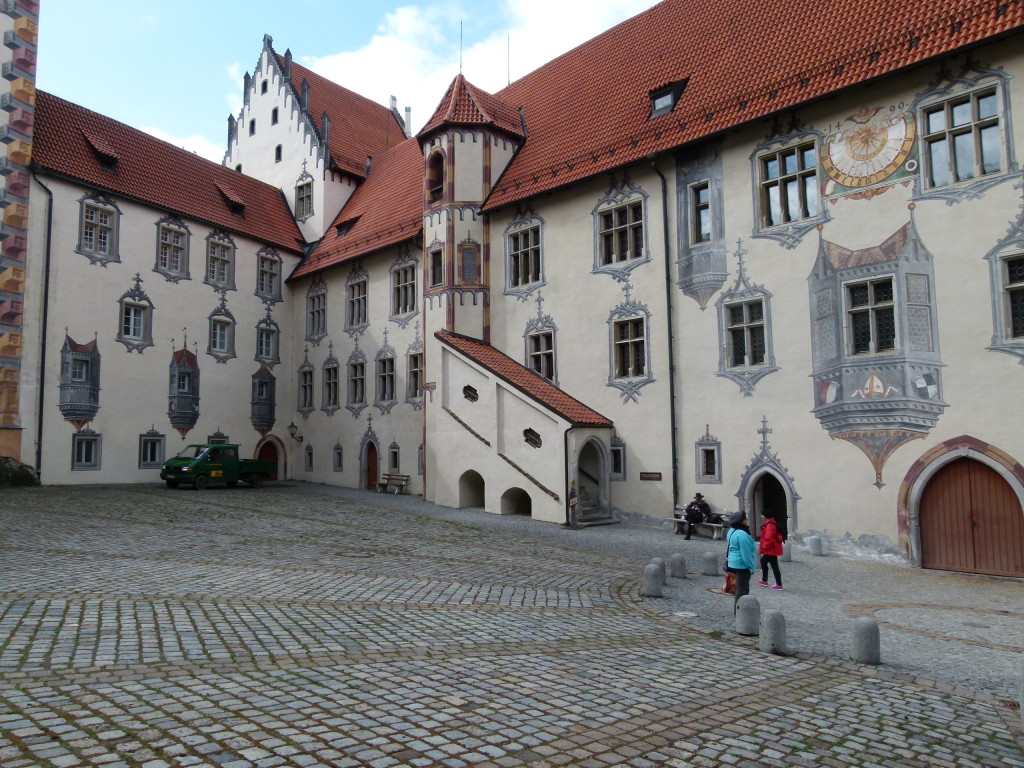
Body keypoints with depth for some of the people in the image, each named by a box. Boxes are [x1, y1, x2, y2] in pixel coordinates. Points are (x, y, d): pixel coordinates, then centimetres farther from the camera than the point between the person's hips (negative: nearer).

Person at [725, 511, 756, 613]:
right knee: (742, 589, 0)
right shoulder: (742, 535, -23)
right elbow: (746, 554, -23)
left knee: (740, 587, 19)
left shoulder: (731, 532, 9)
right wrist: (751, 568, -16)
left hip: (733, 563, 10)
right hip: (742, 565, -10)